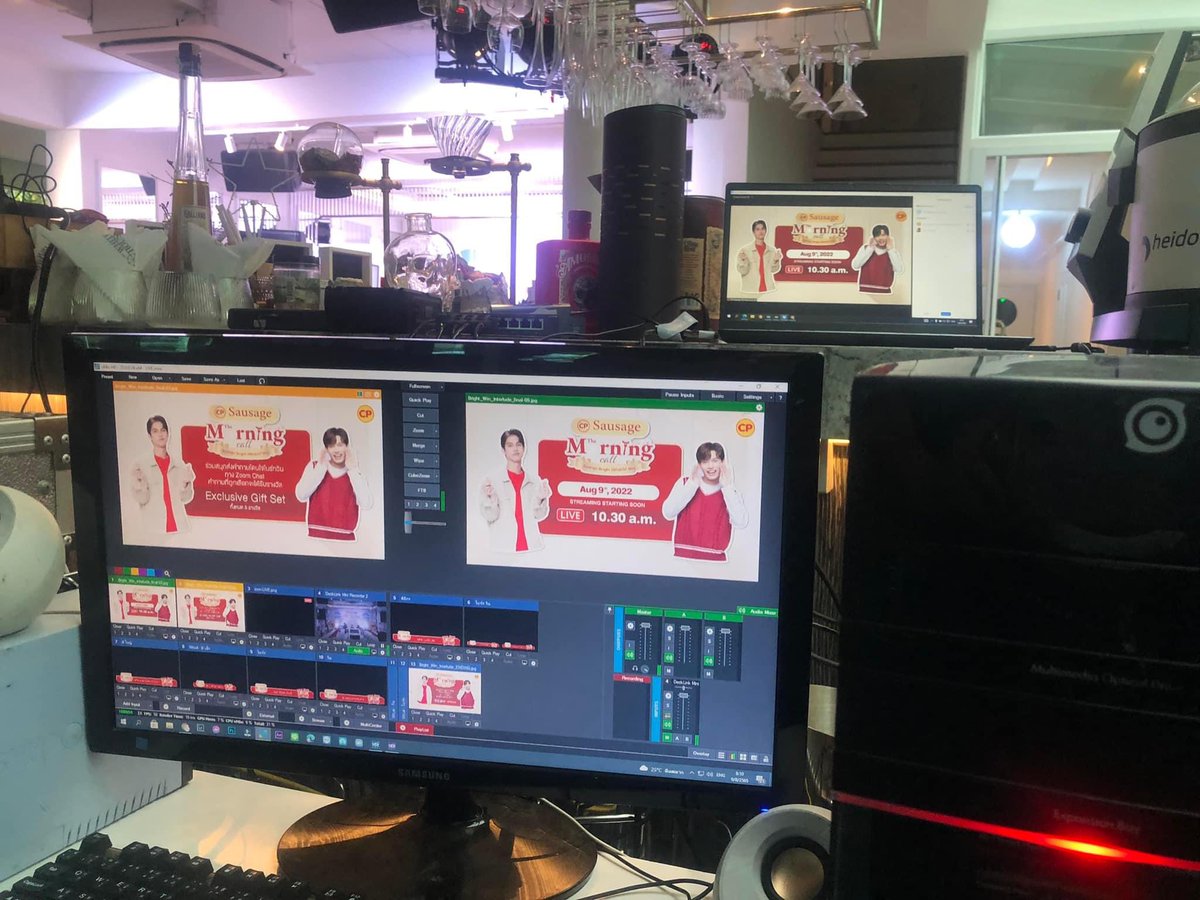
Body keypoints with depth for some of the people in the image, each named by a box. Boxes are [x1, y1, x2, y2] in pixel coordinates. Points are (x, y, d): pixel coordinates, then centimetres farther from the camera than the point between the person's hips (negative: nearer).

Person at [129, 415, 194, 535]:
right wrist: (138, 482, -20)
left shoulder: (179, 464, 8)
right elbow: (142, 499, -3)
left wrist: (186, 483, -11)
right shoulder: (141, 465, 1)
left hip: (178, 524, 2)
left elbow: (185, 498, 6)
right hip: (154, 525, -2)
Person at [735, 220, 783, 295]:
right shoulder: (745, 250, -2)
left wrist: (776, 260, -9)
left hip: (768, 288, 3)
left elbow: (773, 269, 9)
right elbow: (742, 271, -4)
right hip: (751, 290, -3)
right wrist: (743, 260, -21)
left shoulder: (772, 250, 7)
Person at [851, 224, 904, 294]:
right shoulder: (866, 248, 6)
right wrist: (870, 248, -8)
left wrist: (890, 250, -9)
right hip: (865, 291, 1)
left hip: (884, 292, 0)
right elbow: (855, 266, -9)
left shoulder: (893, 252, 5)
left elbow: (899, 270, -12)